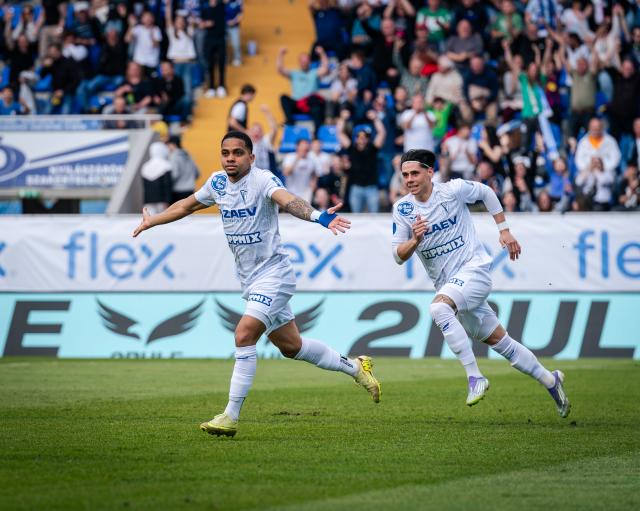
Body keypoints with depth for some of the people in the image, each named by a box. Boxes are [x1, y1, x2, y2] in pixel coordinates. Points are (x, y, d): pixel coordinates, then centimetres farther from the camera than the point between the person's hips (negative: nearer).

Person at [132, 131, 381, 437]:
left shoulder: (262, 180, -19)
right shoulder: (218, 182, 4)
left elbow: (288, 201, -39)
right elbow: (187, 205, 23)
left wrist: (318, 216, -58)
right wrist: (152, 221, 31)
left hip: (273, 274, -8)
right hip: (249, 280, 8)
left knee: (244, 334, -22)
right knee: (291, 347, 15)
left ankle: (231, 417, -17)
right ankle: (355, 367, 35)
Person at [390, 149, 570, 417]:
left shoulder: (453, 189, -10)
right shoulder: (402, 209, 0)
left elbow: (486, 193, 9)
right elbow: (398, 256, 0)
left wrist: (504, 230, 9)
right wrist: (415, 240, -21)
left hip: (474, 269, -5)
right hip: (447, 282, 6)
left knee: (438, 307, -33)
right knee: (499, 341, 11)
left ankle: (475, 377, -30)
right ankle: (550, 380, 28)